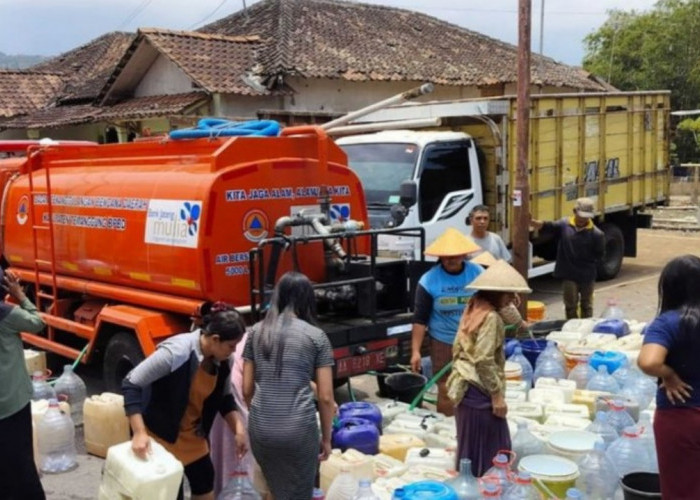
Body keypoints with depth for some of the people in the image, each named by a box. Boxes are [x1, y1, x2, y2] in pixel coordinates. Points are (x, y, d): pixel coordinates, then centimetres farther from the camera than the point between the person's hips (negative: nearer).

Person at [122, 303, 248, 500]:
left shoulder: (221, 362, -9)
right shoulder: (176, 352, -31)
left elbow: (224, 399, 7)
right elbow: (131, 384, -27)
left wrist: (238, 429, -8)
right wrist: (139, 432, -31)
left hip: (192, 434, 7)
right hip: (160, 433, -7)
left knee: (205, 479, 15)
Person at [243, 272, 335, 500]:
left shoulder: (256, 332, 7)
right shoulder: (316, 336, -1)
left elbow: (247, 389, 10)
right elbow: (325, 397, -2)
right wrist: (326, 438, 10)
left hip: (260, 428, 3)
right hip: (299, 429, -3)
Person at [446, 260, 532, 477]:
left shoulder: (473, 310, 10)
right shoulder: (491, 318, -17)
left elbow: (457, 348, 16)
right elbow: (484, 361, -22)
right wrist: (497, 395, -17)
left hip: (464, 385, 9)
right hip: (479, 390, -9)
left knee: (470, 445, 16)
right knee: (484, 448, -1)